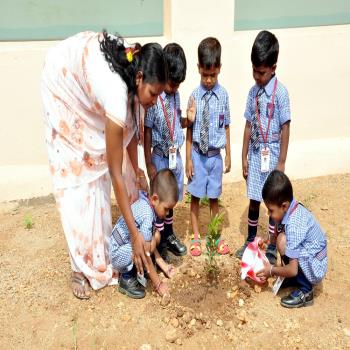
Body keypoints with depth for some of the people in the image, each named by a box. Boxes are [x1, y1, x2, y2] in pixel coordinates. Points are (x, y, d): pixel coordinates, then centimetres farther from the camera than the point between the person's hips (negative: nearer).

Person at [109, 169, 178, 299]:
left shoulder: (145, 203, -4)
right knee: (151, 243, -24)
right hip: (118, 255, -9)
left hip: (128, 244, 9)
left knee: (156, 236, 2)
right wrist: (158, 284, -15)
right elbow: (146, 256, -24)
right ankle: (127, 278, -7)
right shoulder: (147, 216, -30)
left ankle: (132, 268, 11)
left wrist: (163, 264, 8)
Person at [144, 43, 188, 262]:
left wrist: (189, 119, -8)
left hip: (176, 156, 6)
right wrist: (149, 164, -14)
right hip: (160, 158, -6)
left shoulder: (176, 95, 3)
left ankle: (169, 235, 35)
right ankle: (158, 243, 20)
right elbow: (147, 132, -14)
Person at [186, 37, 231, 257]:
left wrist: (229, 155, 4)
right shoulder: (195, 96, -8)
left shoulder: (223, 95, -6)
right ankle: (196, 237, 26)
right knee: (196, 195, 10)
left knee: (214, 196, 14)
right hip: (198, 154, -1)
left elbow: (226, 126, 2)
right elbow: (189, 129, -4)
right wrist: (188, 158, -4)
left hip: (215, 155, 1)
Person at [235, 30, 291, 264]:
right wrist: (244, 157, 8)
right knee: (254, 200, 14)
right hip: (255, 153, 5)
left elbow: (285, 129, -11)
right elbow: (249, 126, 8)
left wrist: (282, 162, -12)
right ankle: (250, 241, 31)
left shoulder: (280, 92, -12)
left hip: (272, 154, -5)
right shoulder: (253, 91, 4)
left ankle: (272, 248, 20)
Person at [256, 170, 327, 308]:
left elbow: (293, 270, -28)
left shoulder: (293, 226, -31)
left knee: (283, 241, -25)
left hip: (314, 269, -9)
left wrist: (271, 270, -13)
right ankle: (292, 278, 14)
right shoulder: (293, 208, -7)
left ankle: (305, 291, -9)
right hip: (309, 257, 9)